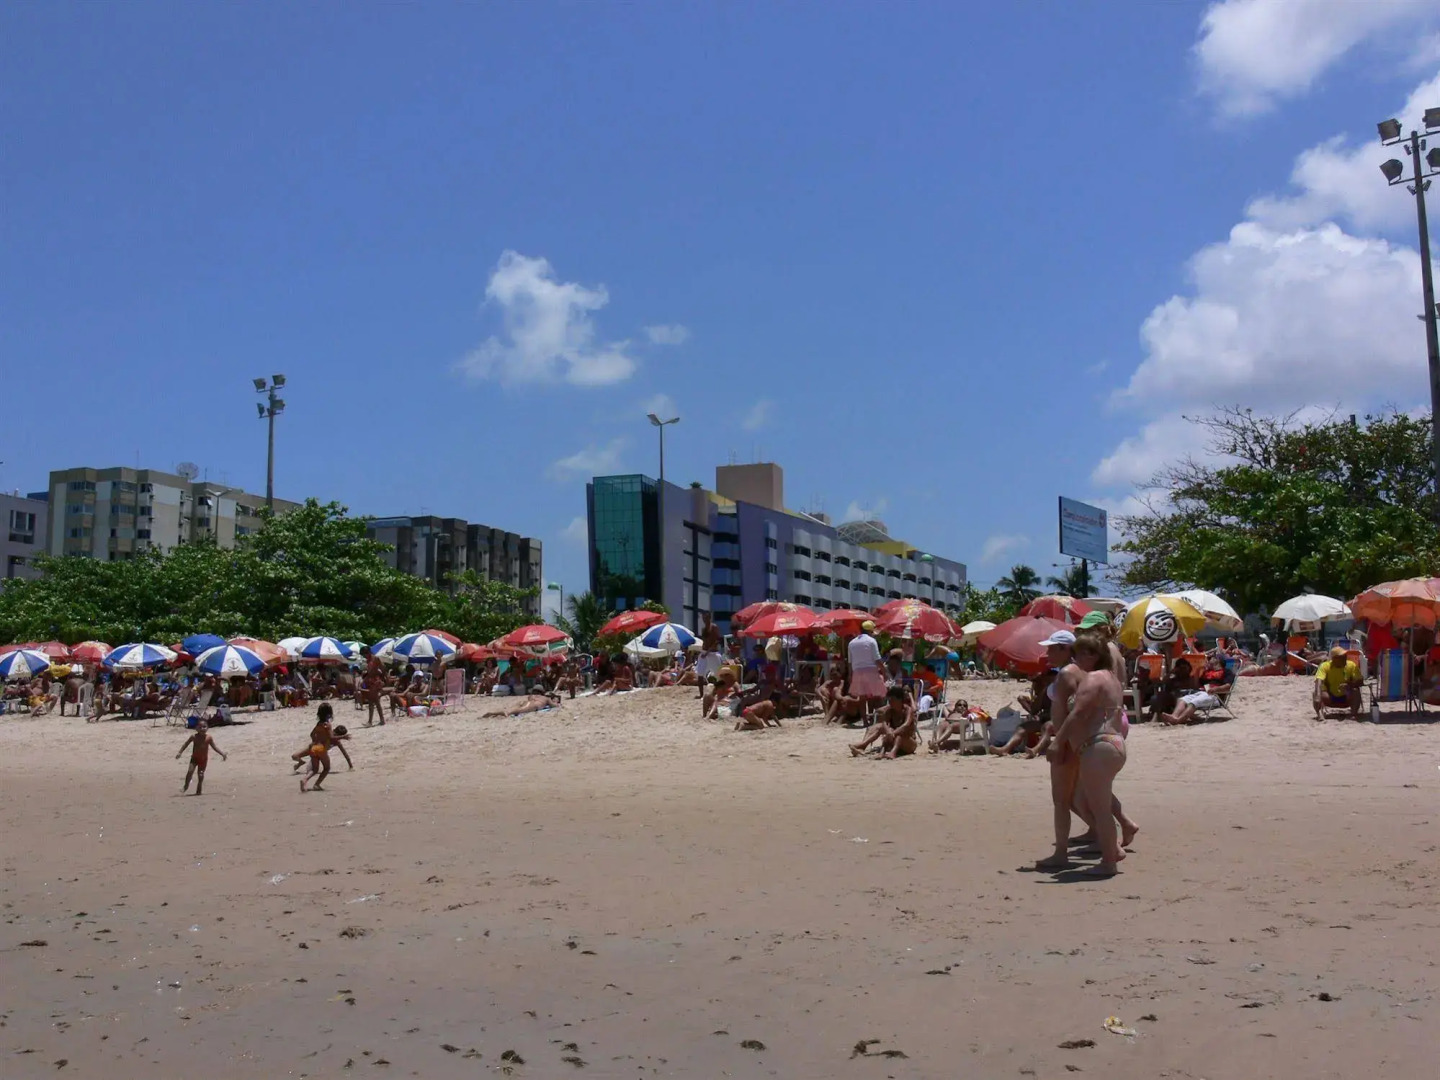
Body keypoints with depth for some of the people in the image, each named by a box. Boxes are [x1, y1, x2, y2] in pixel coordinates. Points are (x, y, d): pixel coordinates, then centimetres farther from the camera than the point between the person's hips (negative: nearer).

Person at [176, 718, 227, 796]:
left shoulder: (208, 738, -7)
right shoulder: (194, 736, -9)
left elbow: (214, 747, 2)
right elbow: (186, 744, 0)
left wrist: (222, 753, -2)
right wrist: (179, 752, -8)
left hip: (203, 759, 0)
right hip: (194, 758, 0)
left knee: (201, 775, -1)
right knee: (190, 771, -15)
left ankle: (198, 790, 13)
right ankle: (186, 786, 7)